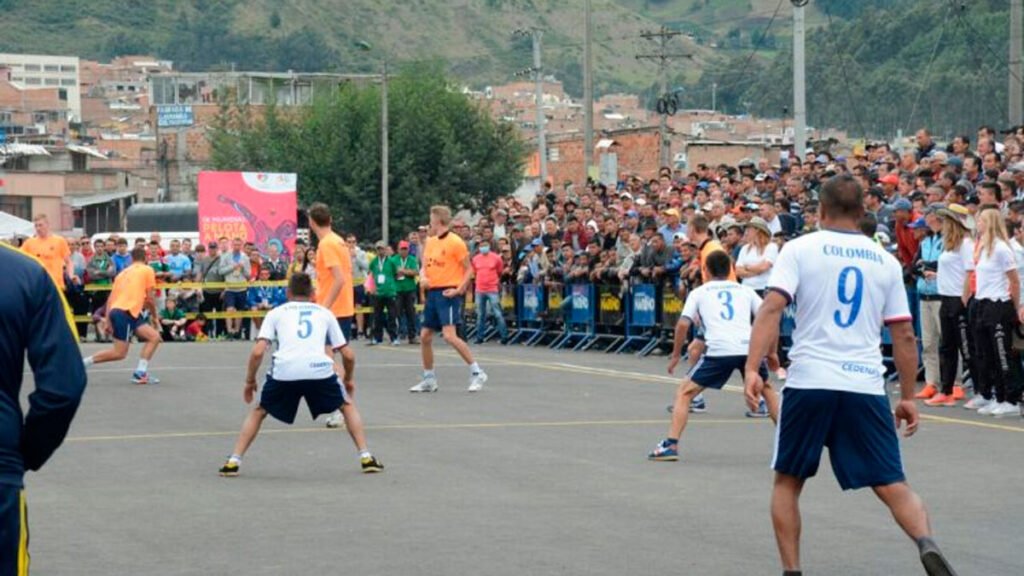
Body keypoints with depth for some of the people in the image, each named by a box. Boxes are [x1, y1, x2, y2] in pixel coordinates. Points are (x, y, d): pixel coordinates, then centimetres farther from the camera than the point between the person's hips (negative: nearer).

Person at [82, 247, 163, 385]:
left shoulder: (123, 273, 23)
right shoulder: (147, 270, 5)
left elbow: (110, 299, 17)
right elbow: (150, 298, 2)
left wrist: (108, 321, 16)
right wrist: (154, 316, 16)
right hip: (125, 312, -8)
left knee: (154, 336, 6)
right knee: (119, 353, -7)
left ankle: (140, 373, -5)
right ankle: (84, 363, -7)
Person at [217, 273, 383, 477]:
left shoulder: (276, 313, 22)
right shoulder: (324, 313, 25)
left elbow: (258, 352, 9)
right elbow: (348, 355, 22)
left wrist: (249, 381, 23)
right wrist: (348, 379, 40)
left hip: (284, 370, 0)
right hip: (319, 368, 0)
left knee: (259, 412, 25)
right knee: (347, 406, 26)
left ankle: (233, 462, 15)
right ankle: (366, 458, 16)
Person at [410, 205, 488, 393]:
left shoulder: (455, 242, -10)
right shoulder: (430, 242, 12)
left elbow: (469, 270, -7)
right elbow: (425, 265, 19)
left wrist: (459, 290, -19)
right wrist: (423, 277, -4)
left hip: (448, 293, -8)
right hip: (433, 292, 8)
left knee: (449, 335, -20)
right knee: (425, 336, 8)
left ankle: (477, 372, -10)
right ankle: (429, 379, 20)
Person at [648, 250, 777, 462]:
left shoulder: (699, 293, 18)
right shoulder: (745, 290, 23)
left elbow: (683, 324, 5)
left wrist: (675, 355, 15)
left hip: (719, 350, -3)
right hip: (749, 347, 3)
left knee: (684, 392, 10)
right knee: (768, 391, 28)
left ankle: (670, 445, -4)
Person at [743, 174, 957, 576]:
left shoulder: (799, 249, 3)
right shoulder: (886, 261, 11)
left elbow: (772, 309, -11)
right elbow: (904, 337, 11)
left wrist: (752, 369, -15)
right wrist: (908, 398, 18)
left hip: (809, 382, -2)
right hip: (867, 387, 2)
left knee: (788, 481, 16)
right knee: (892, 485, 3)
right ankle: (926, 543, -24)